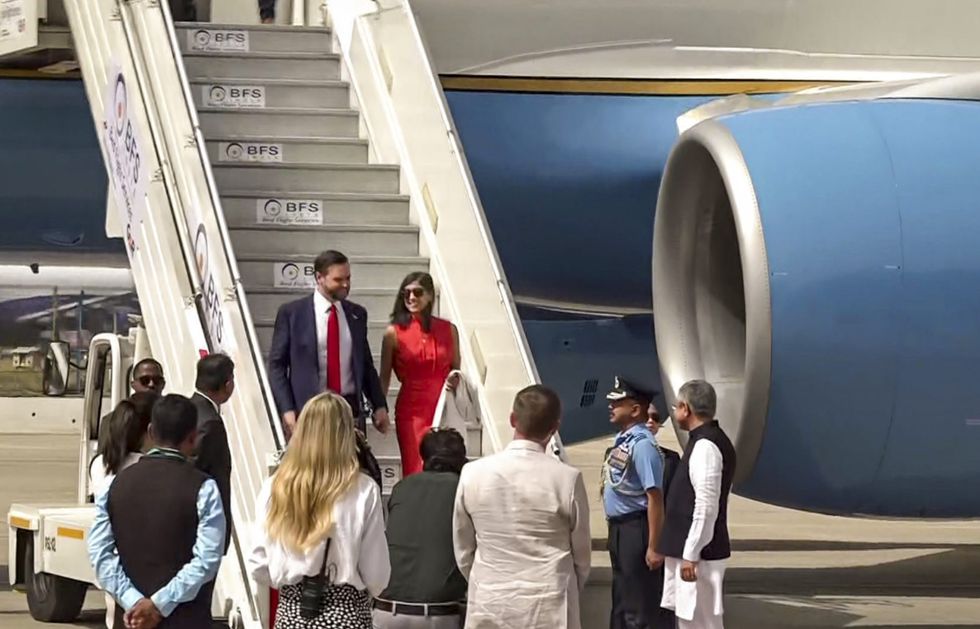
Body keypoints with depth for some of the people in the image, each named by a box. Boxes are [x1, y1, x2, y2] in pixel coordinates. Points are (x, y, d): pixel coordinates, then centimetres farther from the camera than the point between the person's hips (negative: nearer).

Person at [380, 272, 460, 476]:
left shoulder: (448, 330, 5)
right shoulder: (394, 332, -1)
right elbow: (384, 378, 4)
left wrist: (455, 380, -5)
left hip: (443, 410, 2)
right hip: (411, 411, -2)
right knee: (416, 472, -4)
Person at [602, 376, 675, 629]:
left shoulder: (642, 444, -19)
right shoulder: (621, 440, 10)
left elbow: (655, 498, -23)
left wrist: (653, 547, -24)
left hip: (636, 530, -10)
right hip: (619, 529, 10)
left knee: (643, 604, -2)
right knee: (621, 599, 19)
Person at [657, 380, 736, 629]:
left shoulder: (705, 446, -17)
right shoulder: (709, 440, 14)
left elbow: (706, 506, -23)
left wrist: (690, 555, -22)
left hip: (700, 553, -10)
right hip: (691, 550, 10)